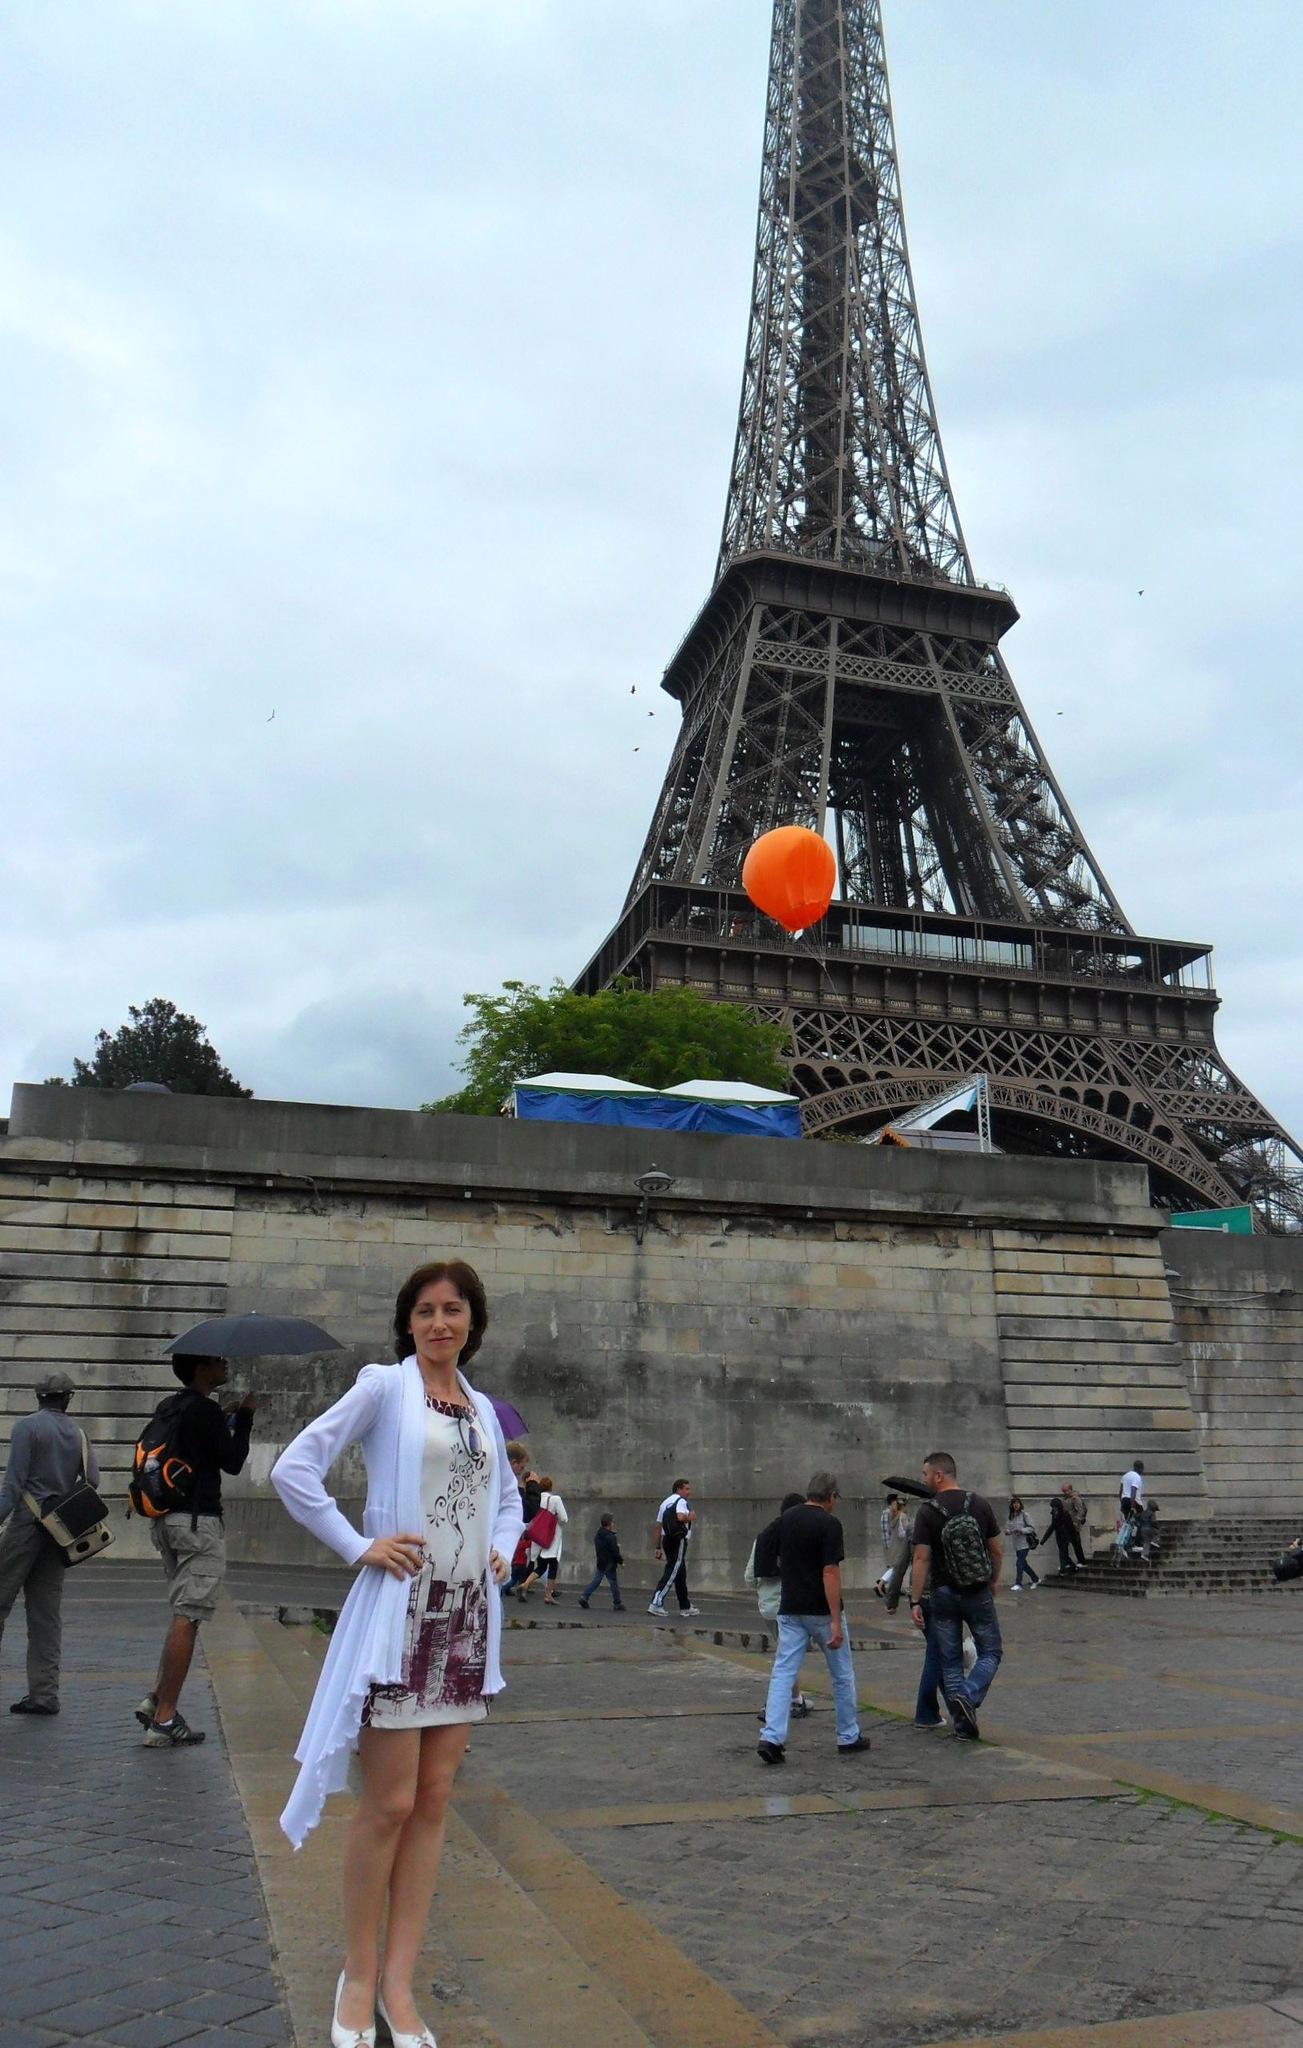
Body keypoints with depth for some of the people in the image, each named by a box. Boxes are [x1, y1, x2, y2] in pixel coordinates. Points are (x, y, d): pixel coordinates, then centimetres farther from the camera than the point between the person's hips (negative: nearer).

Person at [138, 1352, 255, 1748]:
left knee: (184, 1612, 18)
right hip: (198, 1521, -9)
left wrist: (223, 1420, 22)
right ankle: (164, 1720, -4)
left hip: (164, 1519, 9)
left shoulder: (167, 1407, 13)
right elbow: (232, 1462, -9)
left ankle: (156, 1698, 12)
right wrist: (244, 1418, 2)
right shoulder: (205, 1410, -13)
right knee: (188, 1617, -6)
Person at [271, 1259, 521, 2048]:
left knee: (433, 1803, 10)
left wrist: (504, 1548, 7)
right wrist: (359, 1547, -13)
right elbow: (295, 1468, -11)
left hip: (469, 1618, 5)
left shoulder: (484, 1408, 10)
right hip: (401, 1610, -5)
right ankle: (360, 1976, 22)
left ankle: (399, 1983, 22)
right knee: (389, 1805, 1)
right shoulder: (384, 1386, -6)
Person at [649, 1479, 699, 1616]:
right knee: (671, 1573, -9)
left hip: (667, 1540, 9)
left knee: (680, 1574, 17)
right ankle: (656, 1604, -16)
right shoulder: (681, 1501, -6)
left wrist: (658, 1547, 17)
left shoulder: (665, 1502, 20)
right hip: (678, 1541, -9)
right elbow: (681, 1517, -27)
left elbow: (658, 1526, 17)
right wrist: (690, 1517, -5)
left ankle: (685, 1607, 25)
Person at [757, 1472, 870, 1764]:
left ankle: (771, 1737, -12)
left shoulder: (786, 1519, 6)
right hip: (821, 1611, -5)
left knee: (783, 1673, 1)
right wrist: (836, 1621, -20)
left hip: (790, 1610, 5)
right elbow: (830, 1572, -20)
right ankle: (848, 1737, 24)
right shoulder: (829, 1524, -14)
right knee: (842, 1675, 13)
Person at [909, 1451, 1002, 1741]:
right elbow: (996, 1551, 5)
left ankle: (962, 1723, 12)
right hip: (978, 1593, 1)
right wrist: (994, 1581, 22)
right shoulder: (980, 1505, -2)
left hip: (944, 1594, -1)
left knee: (950, 1661, 11)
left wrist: (915, 1602, -9)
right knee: (990, 1652, 12)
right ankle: (968, 1697, -12)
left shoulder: (927, 1512, -11)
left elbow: (921, 1559, -14)